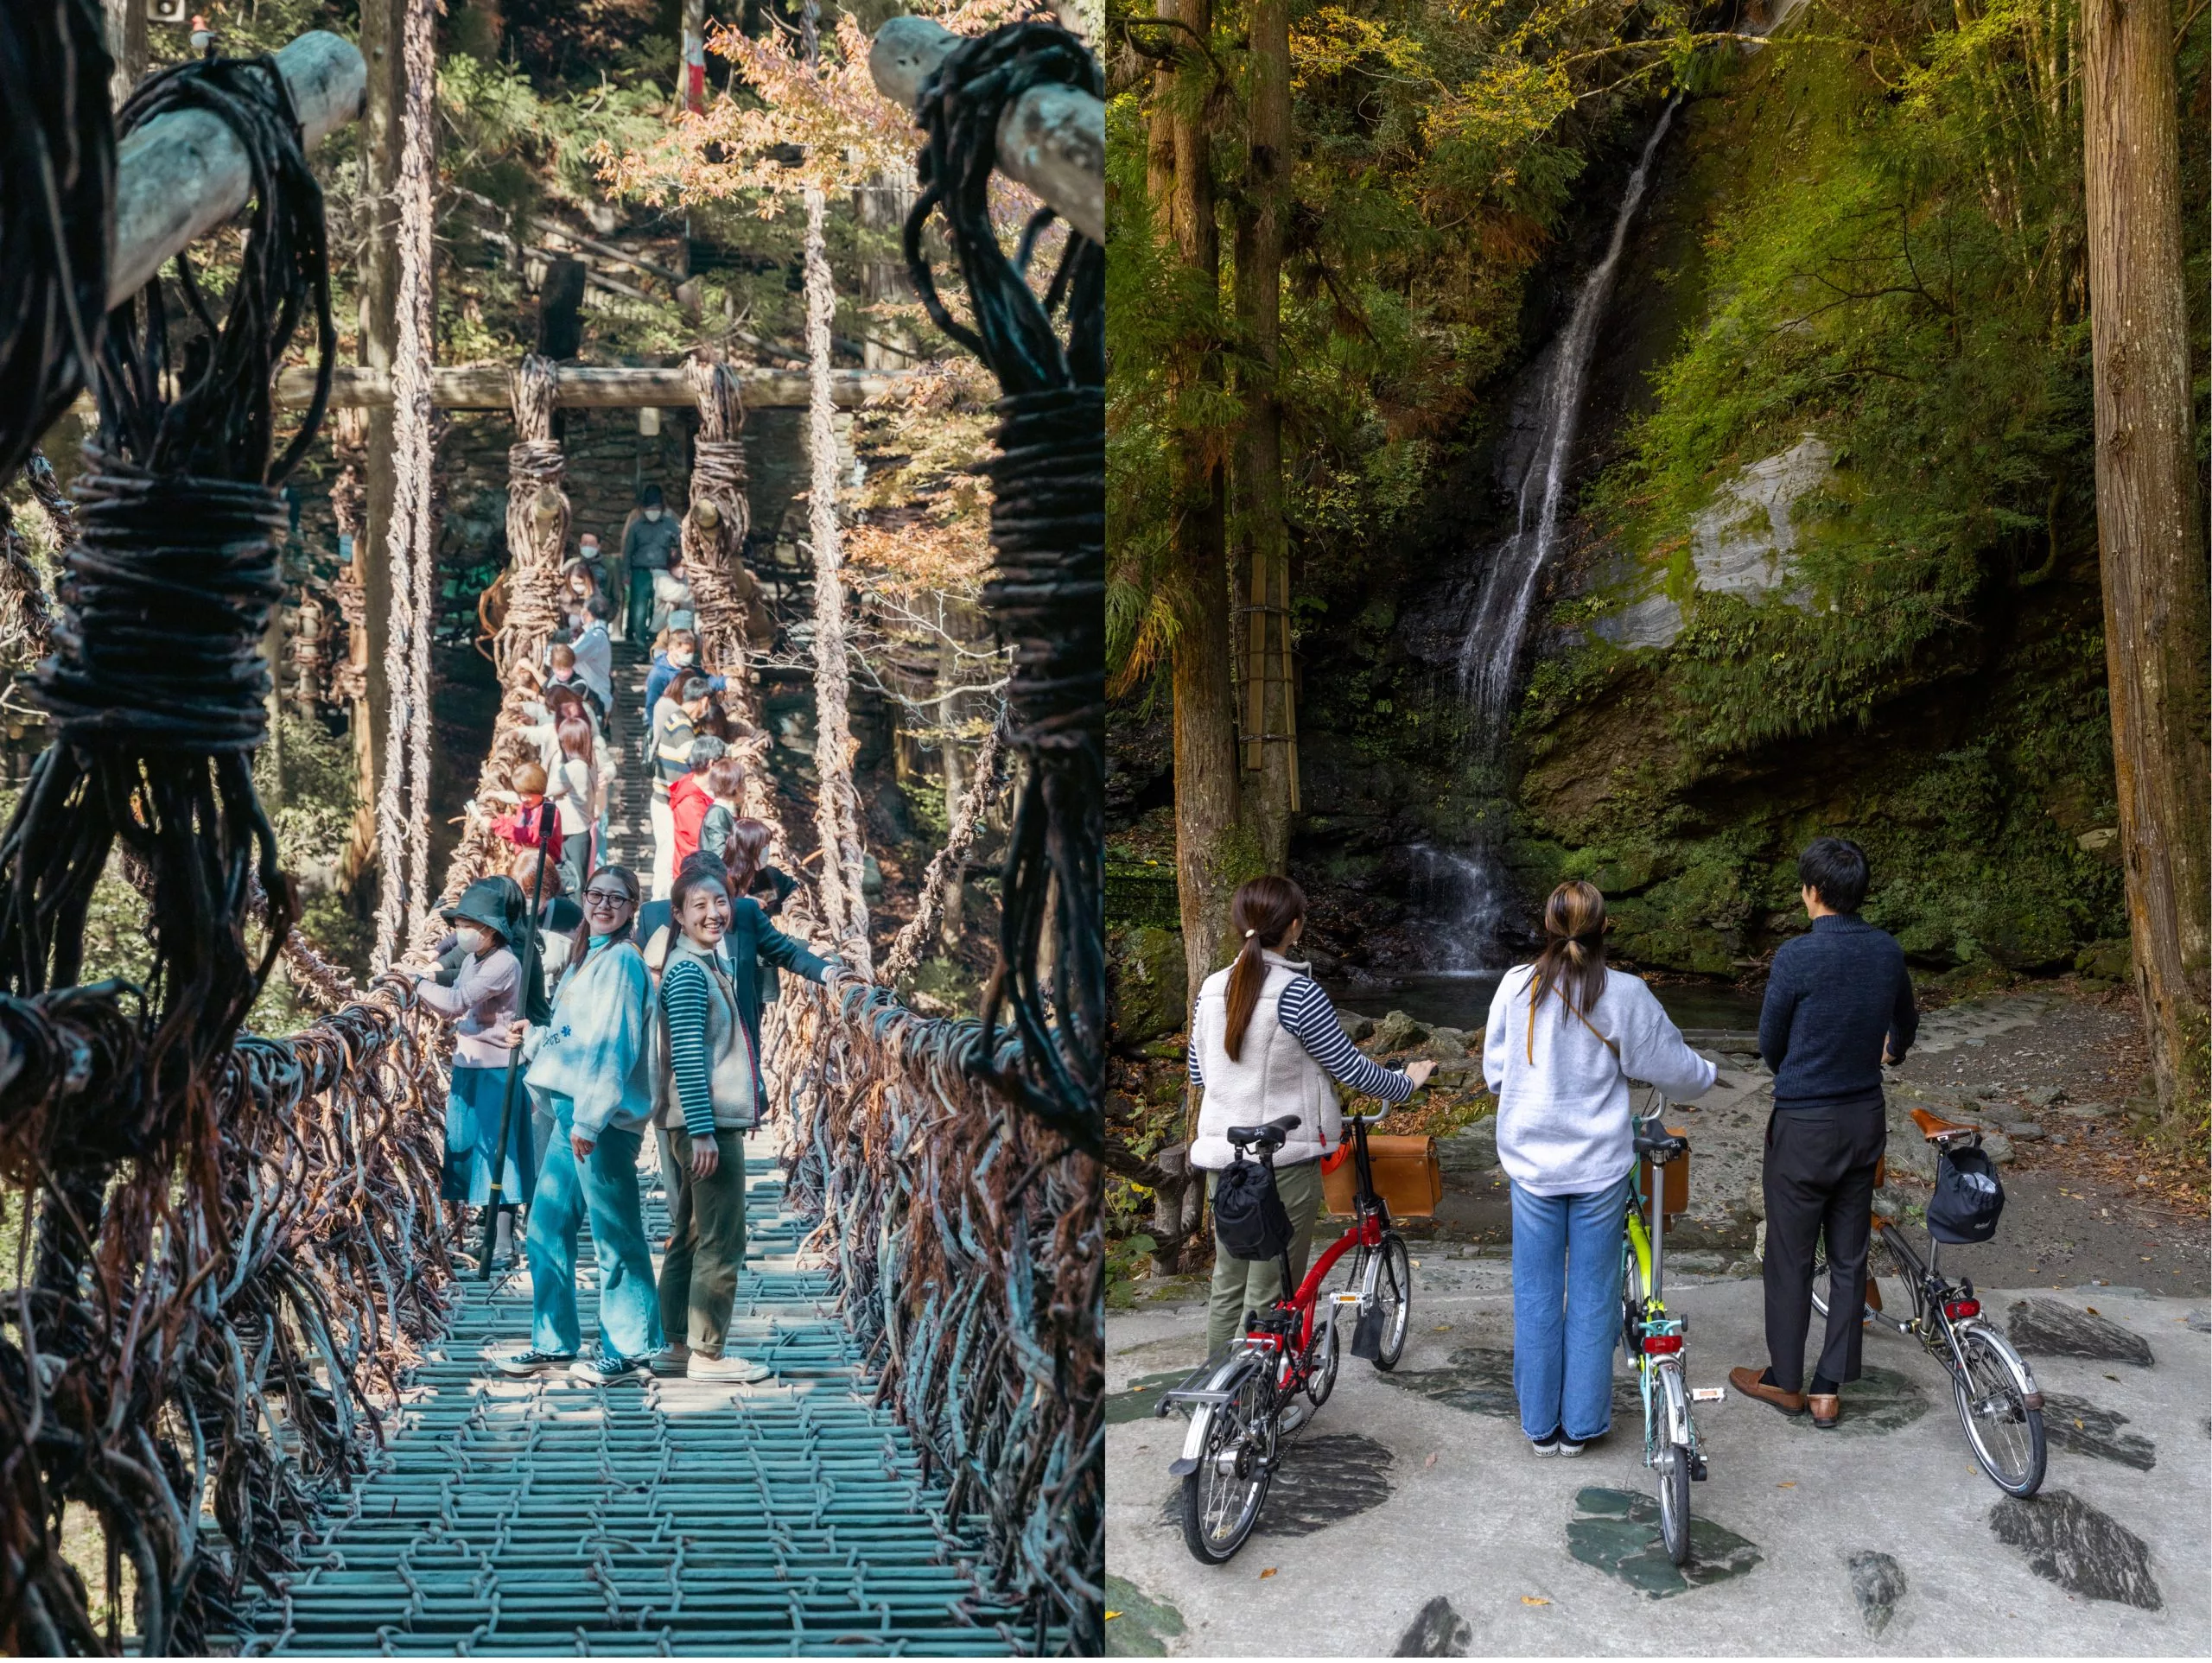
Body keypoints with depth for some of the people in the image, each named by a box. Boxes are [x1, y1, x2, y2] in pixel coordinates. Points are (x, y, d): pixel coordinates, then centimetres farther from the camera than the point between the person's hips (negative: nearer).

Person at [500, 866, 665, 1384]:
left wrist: (590, 1119, -20)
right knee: (546, 1229, 13)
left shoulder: (621, 961, -10)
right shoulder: (585, 960, 19)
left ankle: (629, 1351, 6)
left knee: (615, 1234, -2)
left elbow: (614, 1046, -16)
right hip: (571, 1111, 10)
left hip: (604, 1118, -10)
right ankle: (555, 1343, 23)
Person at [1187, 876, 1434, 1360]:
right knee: (1268, 1297, 3)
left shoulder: (1212, 989, 2)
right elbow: (1350, 1068, -10)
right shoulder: (1298, 993, -17)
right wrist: (1406, 1083, 8)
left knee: (1227, 1285, 17)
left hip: (1221, 1153, 6)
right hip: (1284, 1158, -6)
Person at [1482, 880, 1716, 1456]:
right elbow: (1672, 1067, 0)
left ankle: (1540, 1424, 20)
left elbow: (1495, 1073, 2)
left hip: (1533, 1162, 1)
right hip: (1600, 1165, -1)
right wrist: (1706, 1076, 23)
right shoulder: (1625, 994, -12)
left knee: (1536, 1293, 12)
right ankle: (1580, 1424, 20)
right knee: (1593, 1294, 12)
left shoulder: (1517, 985, -8)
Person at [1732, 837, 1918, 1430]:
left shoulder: (1797, 955, -19)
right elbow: (1905, 1021, 20)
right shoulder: (1888, 951, -1)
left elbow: (1770, 1042, -7)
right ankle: (1829, 1390, 18)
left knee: (1790, 1258, 9)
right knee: (1849, 1257, 12)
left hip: (1805, 1125, -6)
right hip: (1866, 1119, 6)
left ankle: (1785, 1380, 21)